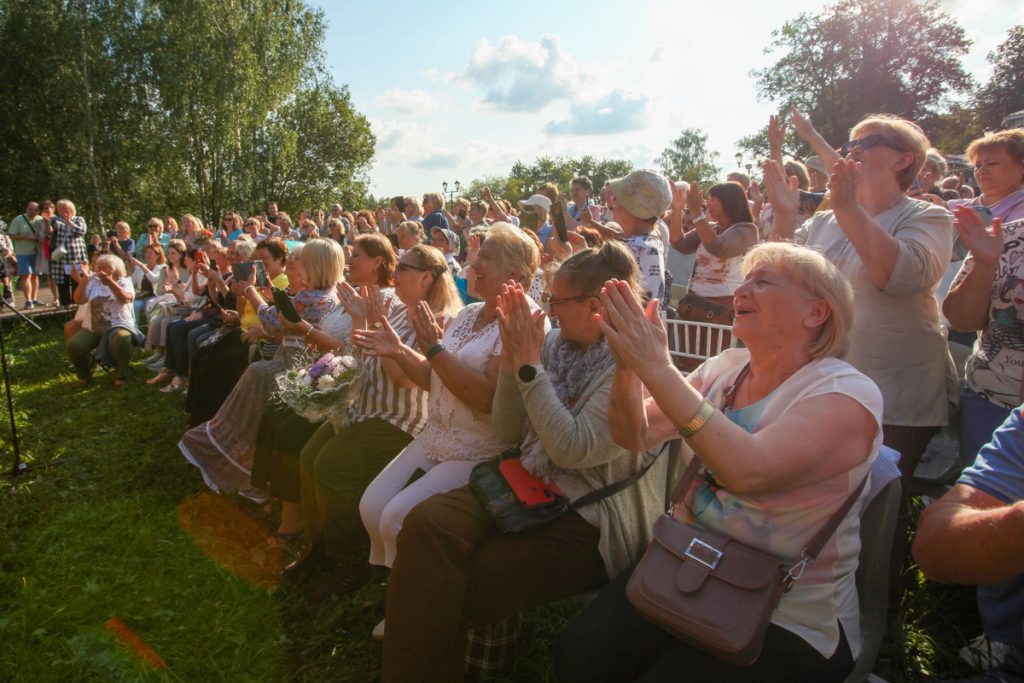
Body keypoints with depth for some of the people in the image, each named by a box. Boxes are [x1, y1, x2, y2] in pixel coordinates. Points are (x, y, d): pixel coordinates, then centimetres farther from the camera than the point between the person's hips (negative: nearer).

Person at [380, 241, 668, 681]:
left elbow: (573, 449, -22)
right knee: (426, 523, -20)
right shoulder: (554, 343, 7)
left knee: (462, 586, -21)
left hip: (588, 518, -6)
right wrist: (511, 359, -6)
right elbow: (507, 431, 8)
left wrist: (529, 365, -18)